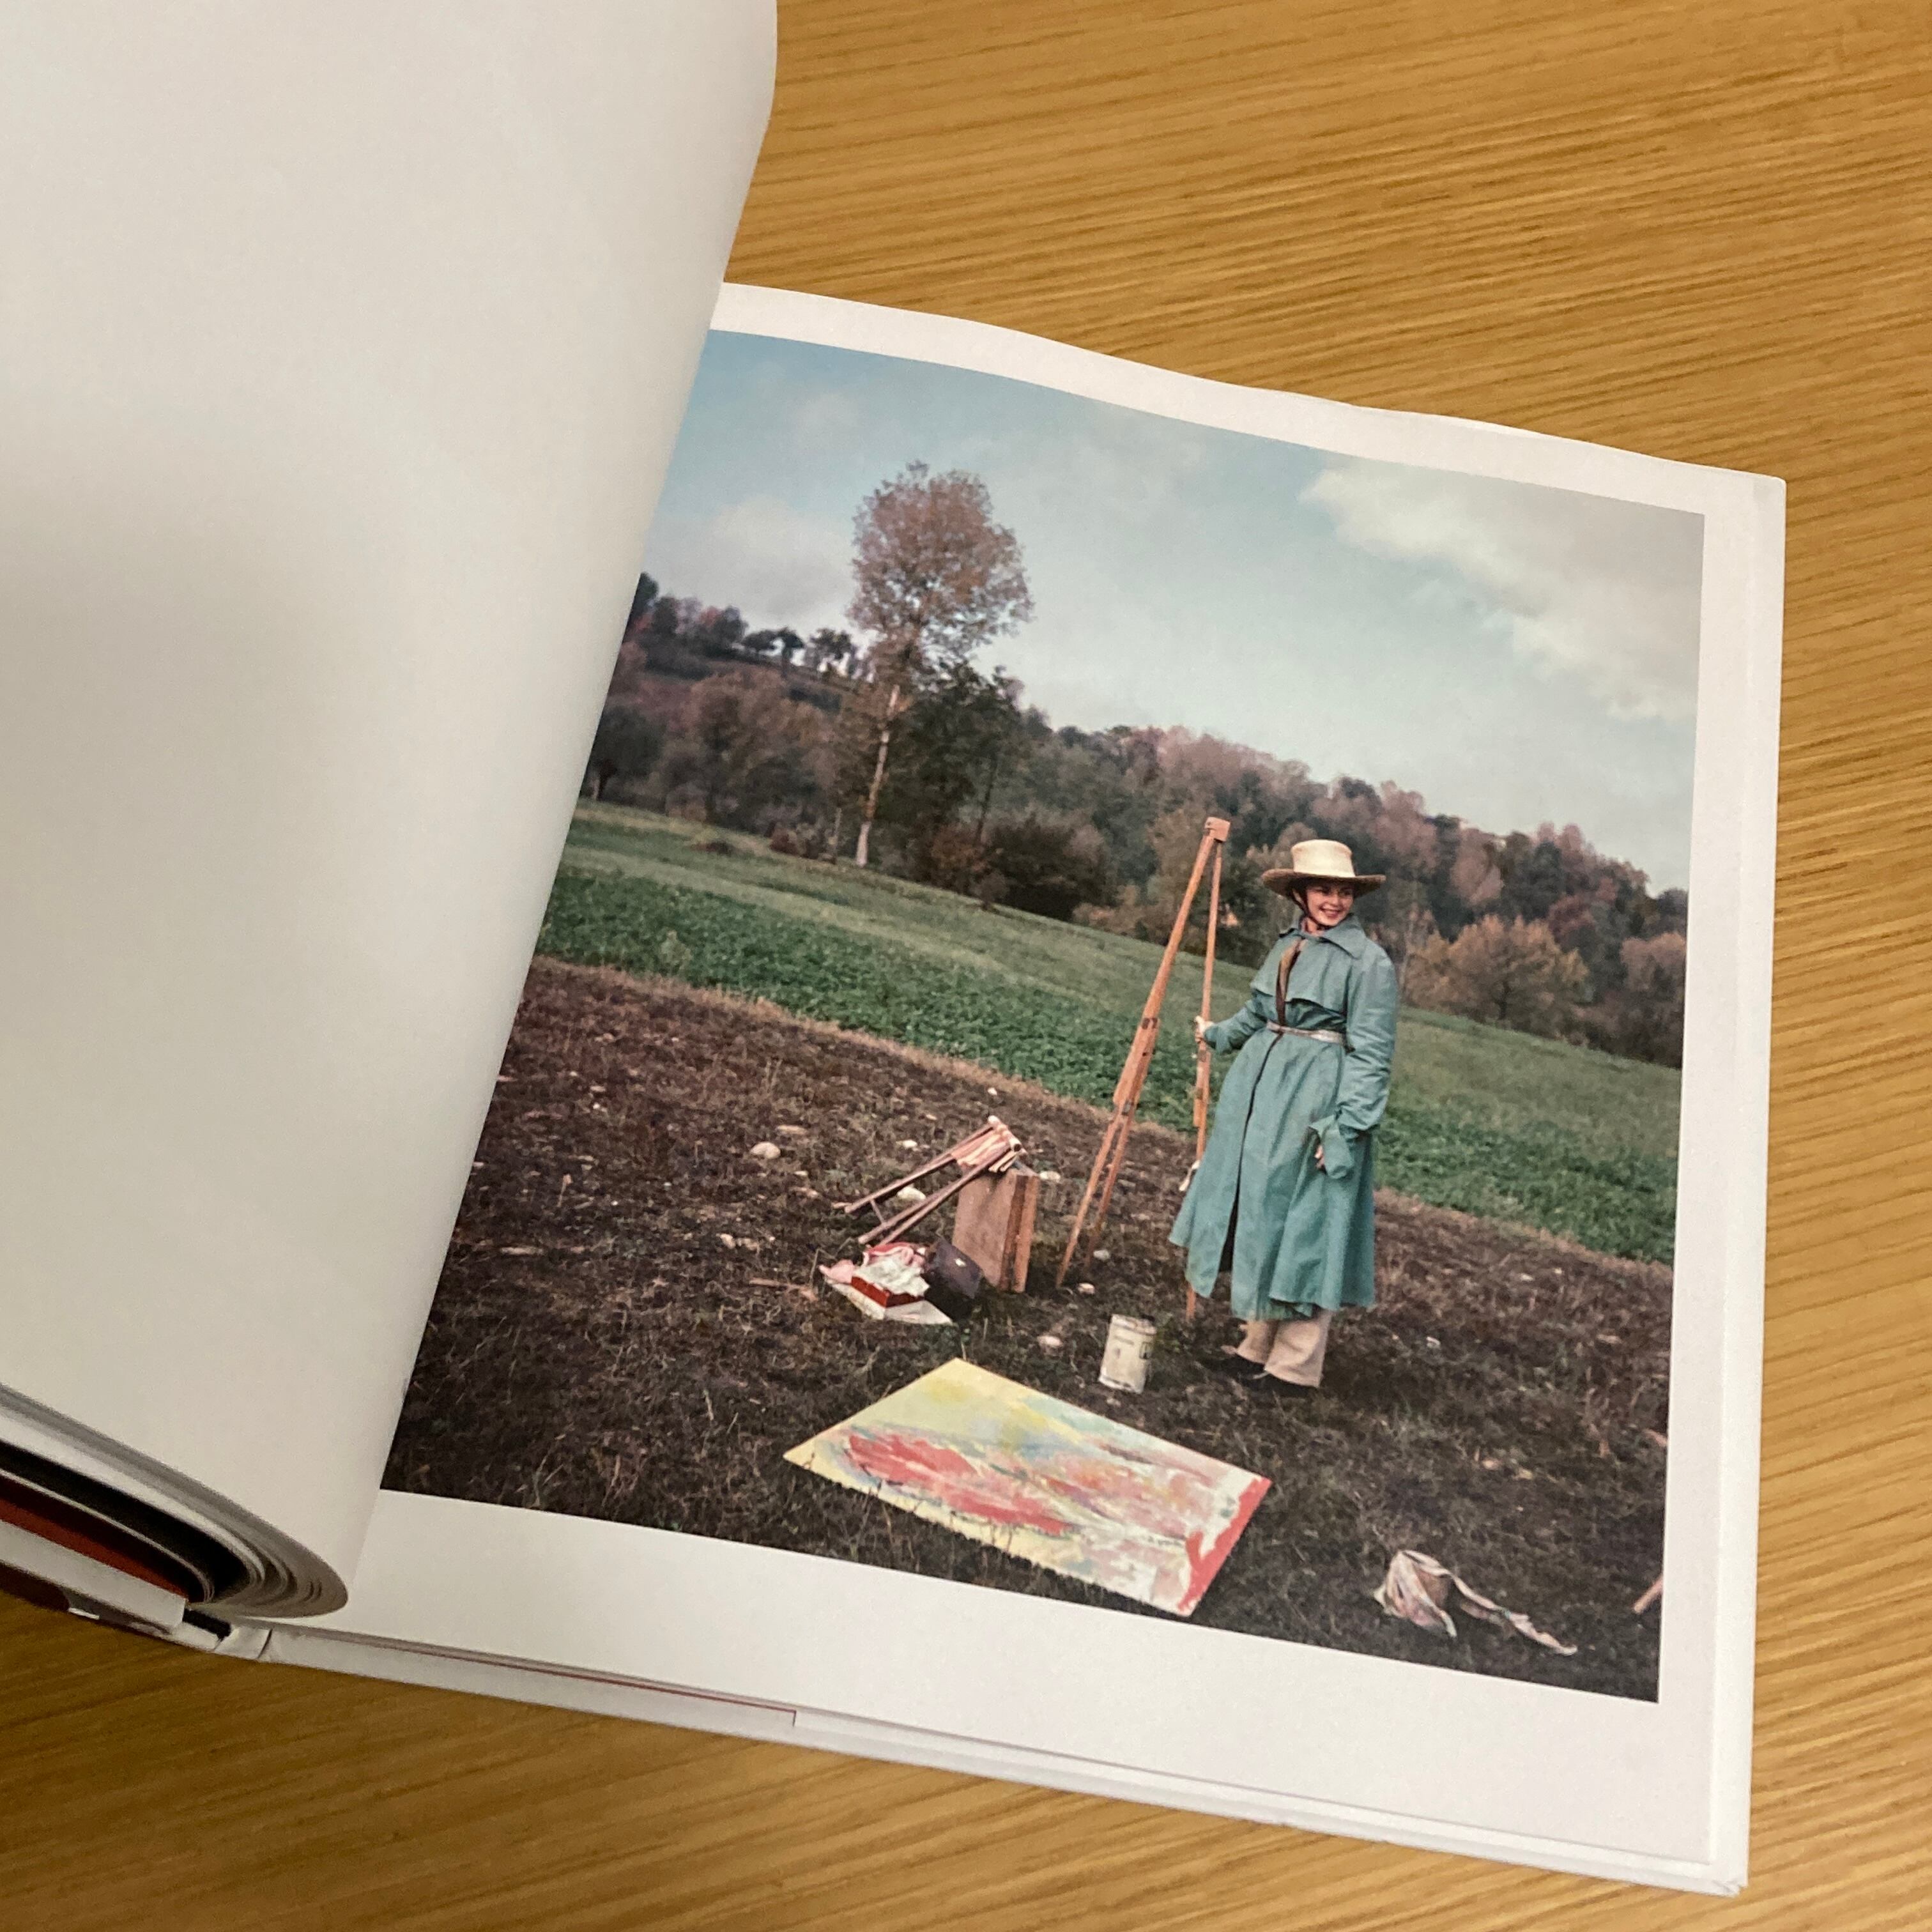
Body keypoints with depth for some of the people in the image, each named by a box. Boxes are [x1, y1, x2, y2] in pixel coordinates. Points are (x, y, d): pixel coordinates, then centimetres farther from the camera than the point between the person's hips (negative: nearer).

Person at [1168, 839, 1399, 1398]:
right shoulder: (1289, 945, 10)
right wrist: (1218, 1034, 43)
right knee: (1258, 1219, 14)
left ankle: (1295, 1367, 9)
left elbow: (1372, 1054, -15)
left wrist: (1345, 1127, -21)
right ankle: (1259, 1344, 27)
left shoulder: (1369, 962, -11)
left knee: (1301, 1229, -2)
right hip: (1261, 1089, 8)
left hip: (1318, 1101, -7)